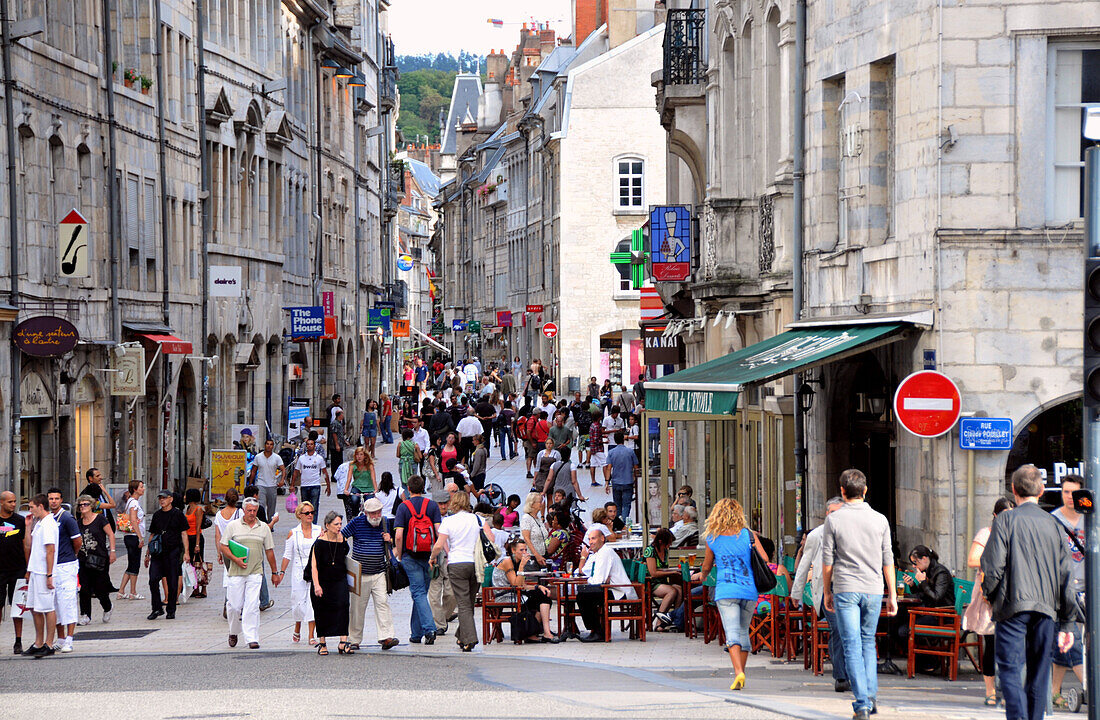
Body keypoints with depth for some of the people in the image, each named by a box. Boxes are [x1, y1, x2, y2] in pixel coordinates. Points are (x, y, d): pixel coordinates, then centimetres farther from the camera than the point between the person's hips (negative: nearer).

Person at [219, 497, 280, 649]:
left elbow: (269, 551, 15)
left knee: (252, 606, -9)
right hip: (236, 573, -1)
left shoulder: (264, 528, 10)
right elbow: (222, 546, 3)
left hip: (255, 573, 1)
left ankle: (252, 638, -8)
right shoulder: (233, 526, 3)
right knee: (235, 605, 1)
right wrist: (235, 559, -11)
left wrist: (274, 572, 17)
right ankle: (233, 632, 25)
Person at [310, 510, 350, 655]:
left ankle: (343, 643, -20)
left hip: (339, 580, 2)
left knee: (343, 606, -16)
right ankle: (322, 643, 19)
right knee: (322, 612, 3)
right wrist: (316, 585, -20)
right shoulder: (320, 543, -12)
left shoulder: (342, 540, 0)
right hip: (322, 582, -2)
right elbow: (314, 565, -13)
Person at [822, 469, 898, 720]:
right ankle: (870, 696, 16)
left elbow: (827, 560, -1)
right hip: (873, 590, 3)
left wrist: (827, 591, 11)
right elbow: (887, 561, 4)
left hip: (845, 590, -3)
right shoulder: (880, 520, 2)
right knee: (868, 643, 19)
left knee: (852, 646, -2)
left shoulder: (834, 520, -4)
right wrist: (892, 595, 10)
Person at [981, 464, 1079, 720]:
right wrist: (1067, 623, 14)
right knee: (1039, 676, 10)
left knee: (1010, 672, -6)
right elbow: (1066, 576, 10)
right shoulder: (1053, 524, 10)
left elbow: (993, 567, -8)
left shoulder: (1005, 521, -2)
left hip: (1013, 606, -4)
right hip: (1046, 608, 4)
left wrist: (989, 596, 12)